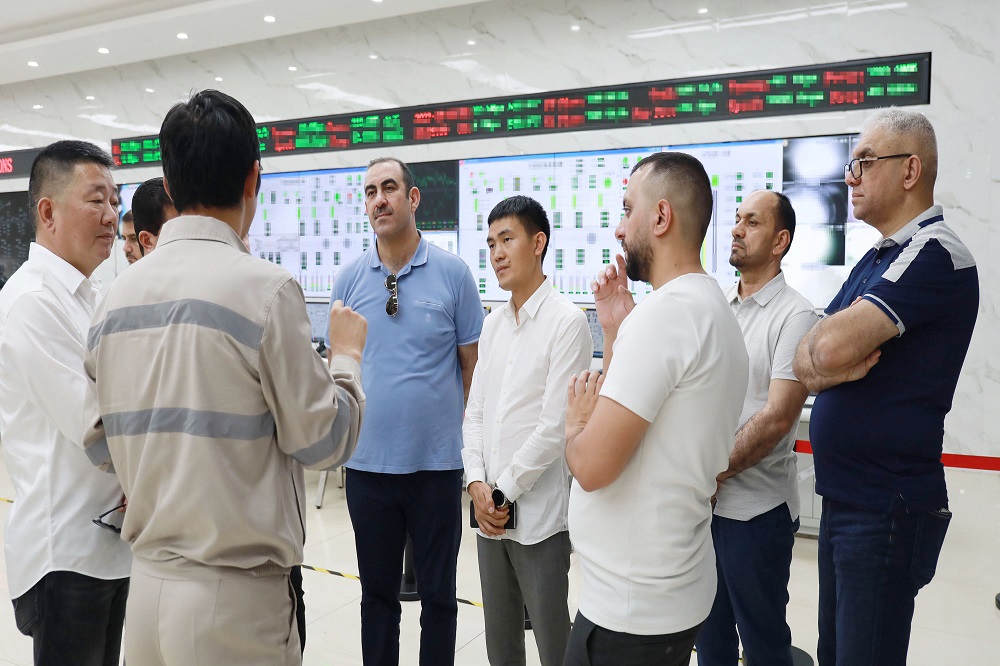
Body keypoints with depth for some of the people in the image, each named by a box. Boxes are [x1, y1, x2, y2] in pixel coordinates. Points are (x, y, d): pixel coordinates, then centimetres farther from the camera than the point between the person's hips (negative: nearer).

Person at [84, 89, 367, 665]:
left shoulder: (116, 296, 1)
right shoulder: (265, 287, -17)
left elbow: (104, 442, 10)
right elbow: (323, 440, -10)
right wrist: (347, 354, 4)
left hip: (147, 585, 6)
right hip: (237, 596, -5)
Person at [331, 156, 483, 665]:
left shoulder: (453, 273, -4)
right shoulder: (349, 278, 3)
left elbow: (472, 362, 2)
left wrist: (452, 425, 2)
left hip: (436, 460, -2)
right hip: (367, 460, 2)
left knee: (438, 591, 13)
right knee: (377, 589, 18)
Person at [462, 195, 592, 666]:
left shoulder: (567, 321, -11)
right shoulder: (493, 324, 10)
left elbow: (555, 425, -15)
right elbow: (475, 412, 10)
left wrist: (504, 493, -11)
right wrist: (477, 483, -3)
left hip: (539, 513, -6)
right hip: (489, 509, 6)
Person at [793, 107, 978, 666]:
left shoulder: (934, 253, -15)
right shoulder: (877, 259, 13)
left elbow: (831, 348, -27)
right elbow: (806, 359, 7)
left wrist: (827, 351, -6)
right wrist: (832, 365, -13)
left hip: (887, 509, -9)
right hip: (844, 497, 9)